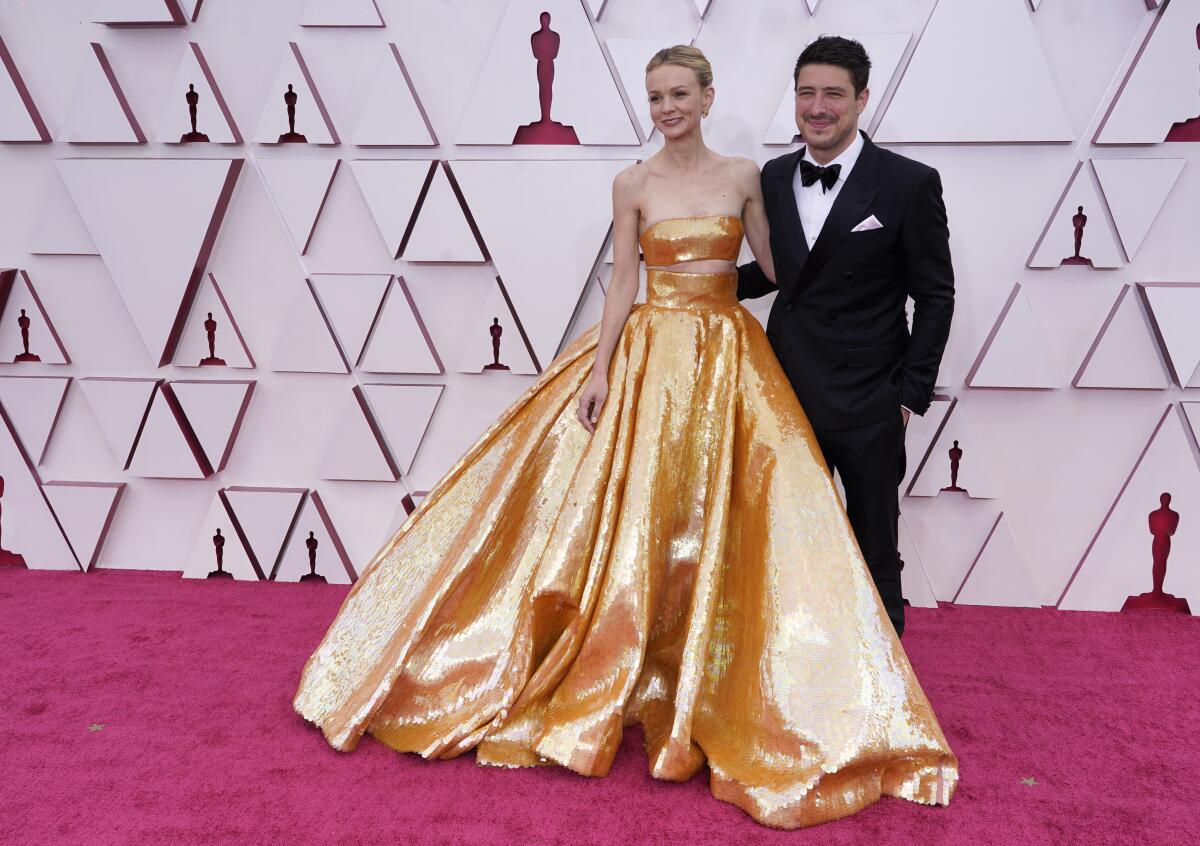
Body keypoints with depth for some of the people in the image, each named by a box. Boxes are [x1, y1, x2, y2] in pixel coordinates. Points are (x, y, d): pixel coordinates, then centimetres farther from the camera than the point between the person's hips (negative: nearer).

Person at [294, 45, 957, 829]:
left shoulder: (743, 175, 6)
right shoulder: (633, 184, 3)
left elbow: (779, 268, 12)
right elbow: (622, 282, -1)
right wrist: (599, 372, -8)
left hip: (730, 361, 2)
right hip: (651, 357, -1)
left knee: (725, 519, 0)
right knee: (638, 515, 1)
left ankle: (720, 696, 18)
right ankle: (626, 680, 20)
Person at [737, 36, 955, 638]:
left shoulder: (909, 184, -8)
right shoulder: (774, 177, 5)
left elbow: (935, 296, -5)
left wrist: (912, 393, -7)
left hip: (868, 406, -4)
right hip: (791, 392, 4)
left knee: (875, 554, 12)